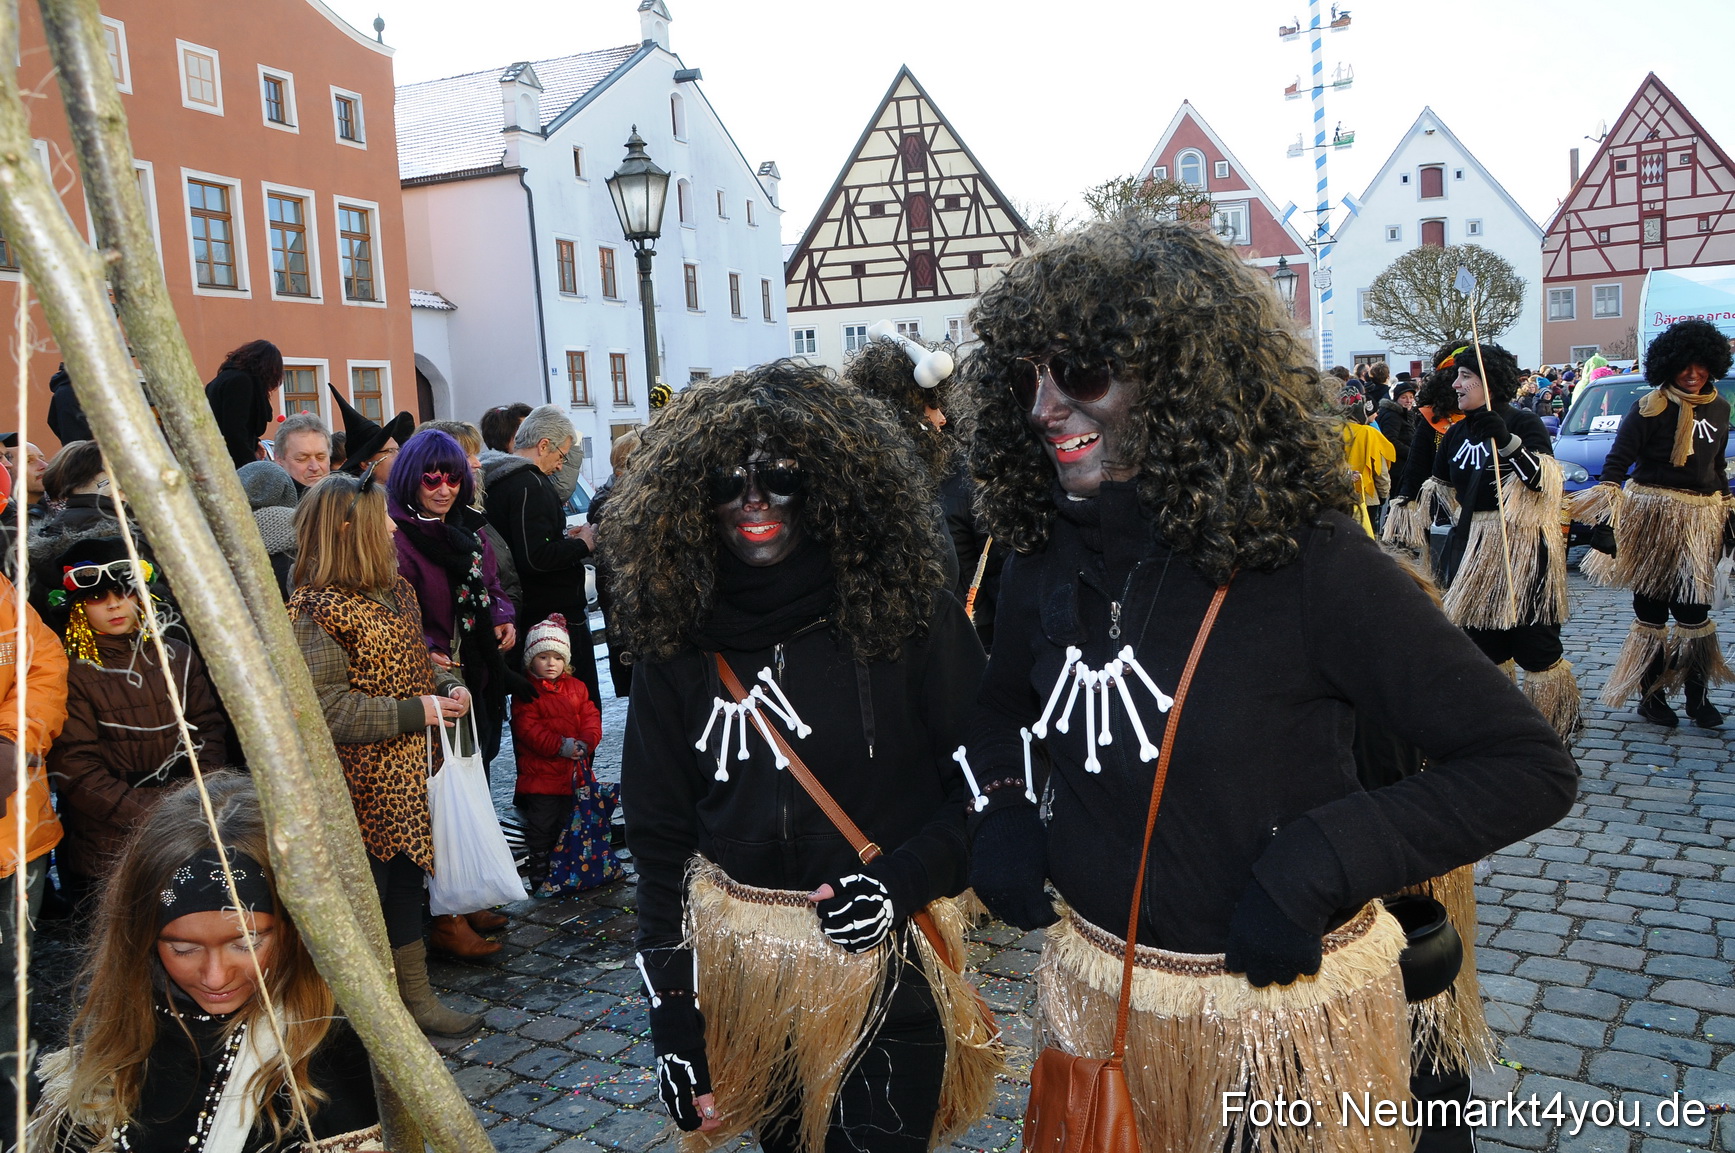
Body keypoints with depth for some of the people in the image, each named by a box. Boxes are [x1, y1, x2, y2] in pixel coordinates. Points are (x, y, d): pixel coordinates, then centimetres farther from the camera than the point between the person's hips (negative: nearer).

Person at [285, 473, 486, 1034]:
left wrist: (448, 688, 3)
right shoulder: (317, 609, -18)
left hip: (409, 775, 9)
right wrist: (415, 712, -22)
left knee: (405, 882, 17)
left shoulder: (396, 591, 10)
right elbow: (324, 706, -23)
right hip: (361, 787, -9)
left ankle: (416, 995, 30)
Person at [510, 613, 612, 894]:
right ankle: (539, 879, 12)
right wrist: (560, 746, -24)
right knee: (541, 828, 1)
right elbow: (527, 728, -17)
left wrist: (586, 742, -14)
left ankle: (574, 873, 30)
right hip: (541, 774, -6)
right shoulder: (526, 692, -9)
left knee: (575, 826, 16)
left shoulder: (575, 687, 9)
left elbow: (590, 716, 6)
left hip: (576, 773, 6)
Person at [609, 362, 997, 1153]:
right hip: (739, 966, 3)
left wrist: (905, 878, -19)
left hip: (885, 967, -3)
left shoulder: (908, 617, -10)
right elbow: (659, 841, 3)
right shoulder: (678, 644, -1)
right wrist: (670, 1019, 2)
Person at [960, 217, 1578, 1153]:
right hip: (1096, 986, 5)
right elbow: (1004, 708, 16)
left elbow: (1530, 768, -17)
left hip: (1290, 1006, -4)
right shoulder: (1043, 563, -4)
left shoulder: (1309, 566, -20)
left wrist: (1319, 861, -26)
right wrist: (1002, 808, -3)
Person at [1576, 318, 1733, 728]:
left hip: (1701, 518, 5)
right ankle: (1651, 694, 11)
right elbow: (1619, 458, -14)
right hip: (1653, 517, -5)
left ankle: (1697, 693, 12)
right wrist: (1607, 494, -29)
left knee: (1694, 608, 3)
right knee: (1652, 609, 3)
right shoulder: (1650, 408, -8)